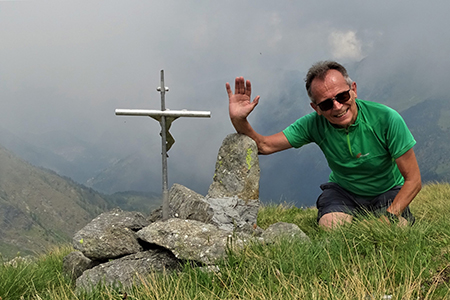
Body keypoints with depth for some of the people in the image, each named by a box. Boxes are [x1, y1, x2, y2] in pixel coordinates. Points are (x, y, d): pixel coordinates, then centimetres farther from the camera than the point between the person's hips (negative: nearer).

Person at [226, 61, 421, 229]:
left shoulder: (386, 119, -25)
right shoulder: (315, 124, -18)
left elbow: (413, 180, -20)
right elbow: (263, 145, -16)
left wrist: (389, 217, -33)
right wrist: (239, 120, -36)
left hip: (388, 192, -1)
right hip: (343, 191, 1)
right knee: (330, 226, -29)